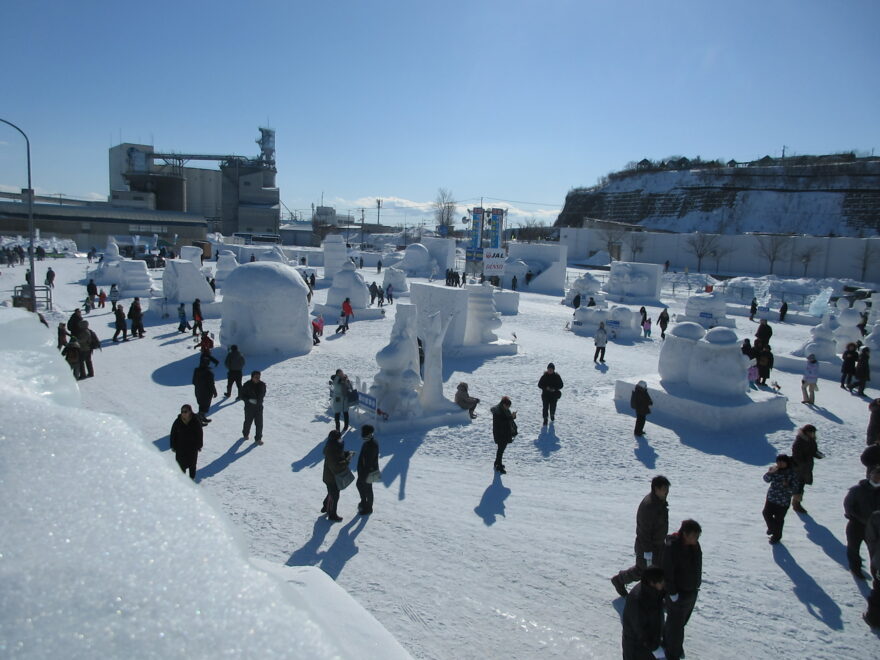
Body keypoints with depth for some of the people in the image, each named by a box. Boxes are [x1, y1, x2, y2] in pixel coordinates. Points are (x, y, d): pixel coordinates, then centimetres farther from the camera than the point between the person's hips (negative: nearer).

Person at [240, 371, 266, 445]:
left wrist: (259, 401, -3)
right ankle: (245, 434, 41)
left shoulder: (262, 385, -4)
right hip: (249, 407, -2)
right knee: (248, 422, 13)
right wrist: (249, 400, -19)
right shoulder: (247, 385, -14)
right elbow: (241, 394, -7)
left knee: (259, 423, 1)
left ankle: (258, 438, 15)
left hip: (259, 407, 2)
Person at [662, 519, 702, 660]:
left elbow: (697, 567, 10)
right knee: (676, 625, 5)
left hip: (692, 592, 8)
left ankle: (667, 641, 45)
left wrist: (697, 585, 13)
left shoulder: (694, 545, -5)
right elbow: (667, 572, -24)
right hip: (677, 594, -7)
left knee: (682, 621, 23)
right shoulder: (671, 547, -28)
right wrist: (672, 593, -20)